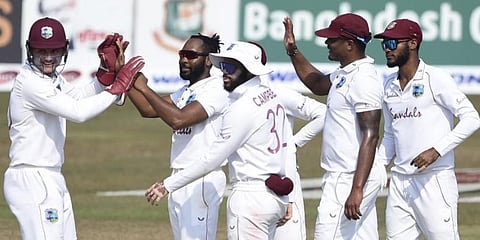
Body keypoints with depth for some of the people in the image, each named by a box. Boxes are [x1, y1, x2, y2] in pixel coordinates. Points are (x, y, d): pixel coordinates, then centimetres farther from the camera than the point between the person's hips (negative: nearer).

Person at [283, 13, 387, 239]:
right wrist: (293, 51, 23)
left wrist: (356, 190, -30)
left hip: (350, 179, -10)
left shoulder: (363, 79, -18)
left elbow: (370, 136, -24)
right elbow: (317, 84, 36)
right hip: (341, 176, 10)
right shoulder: (344, 74, 13)